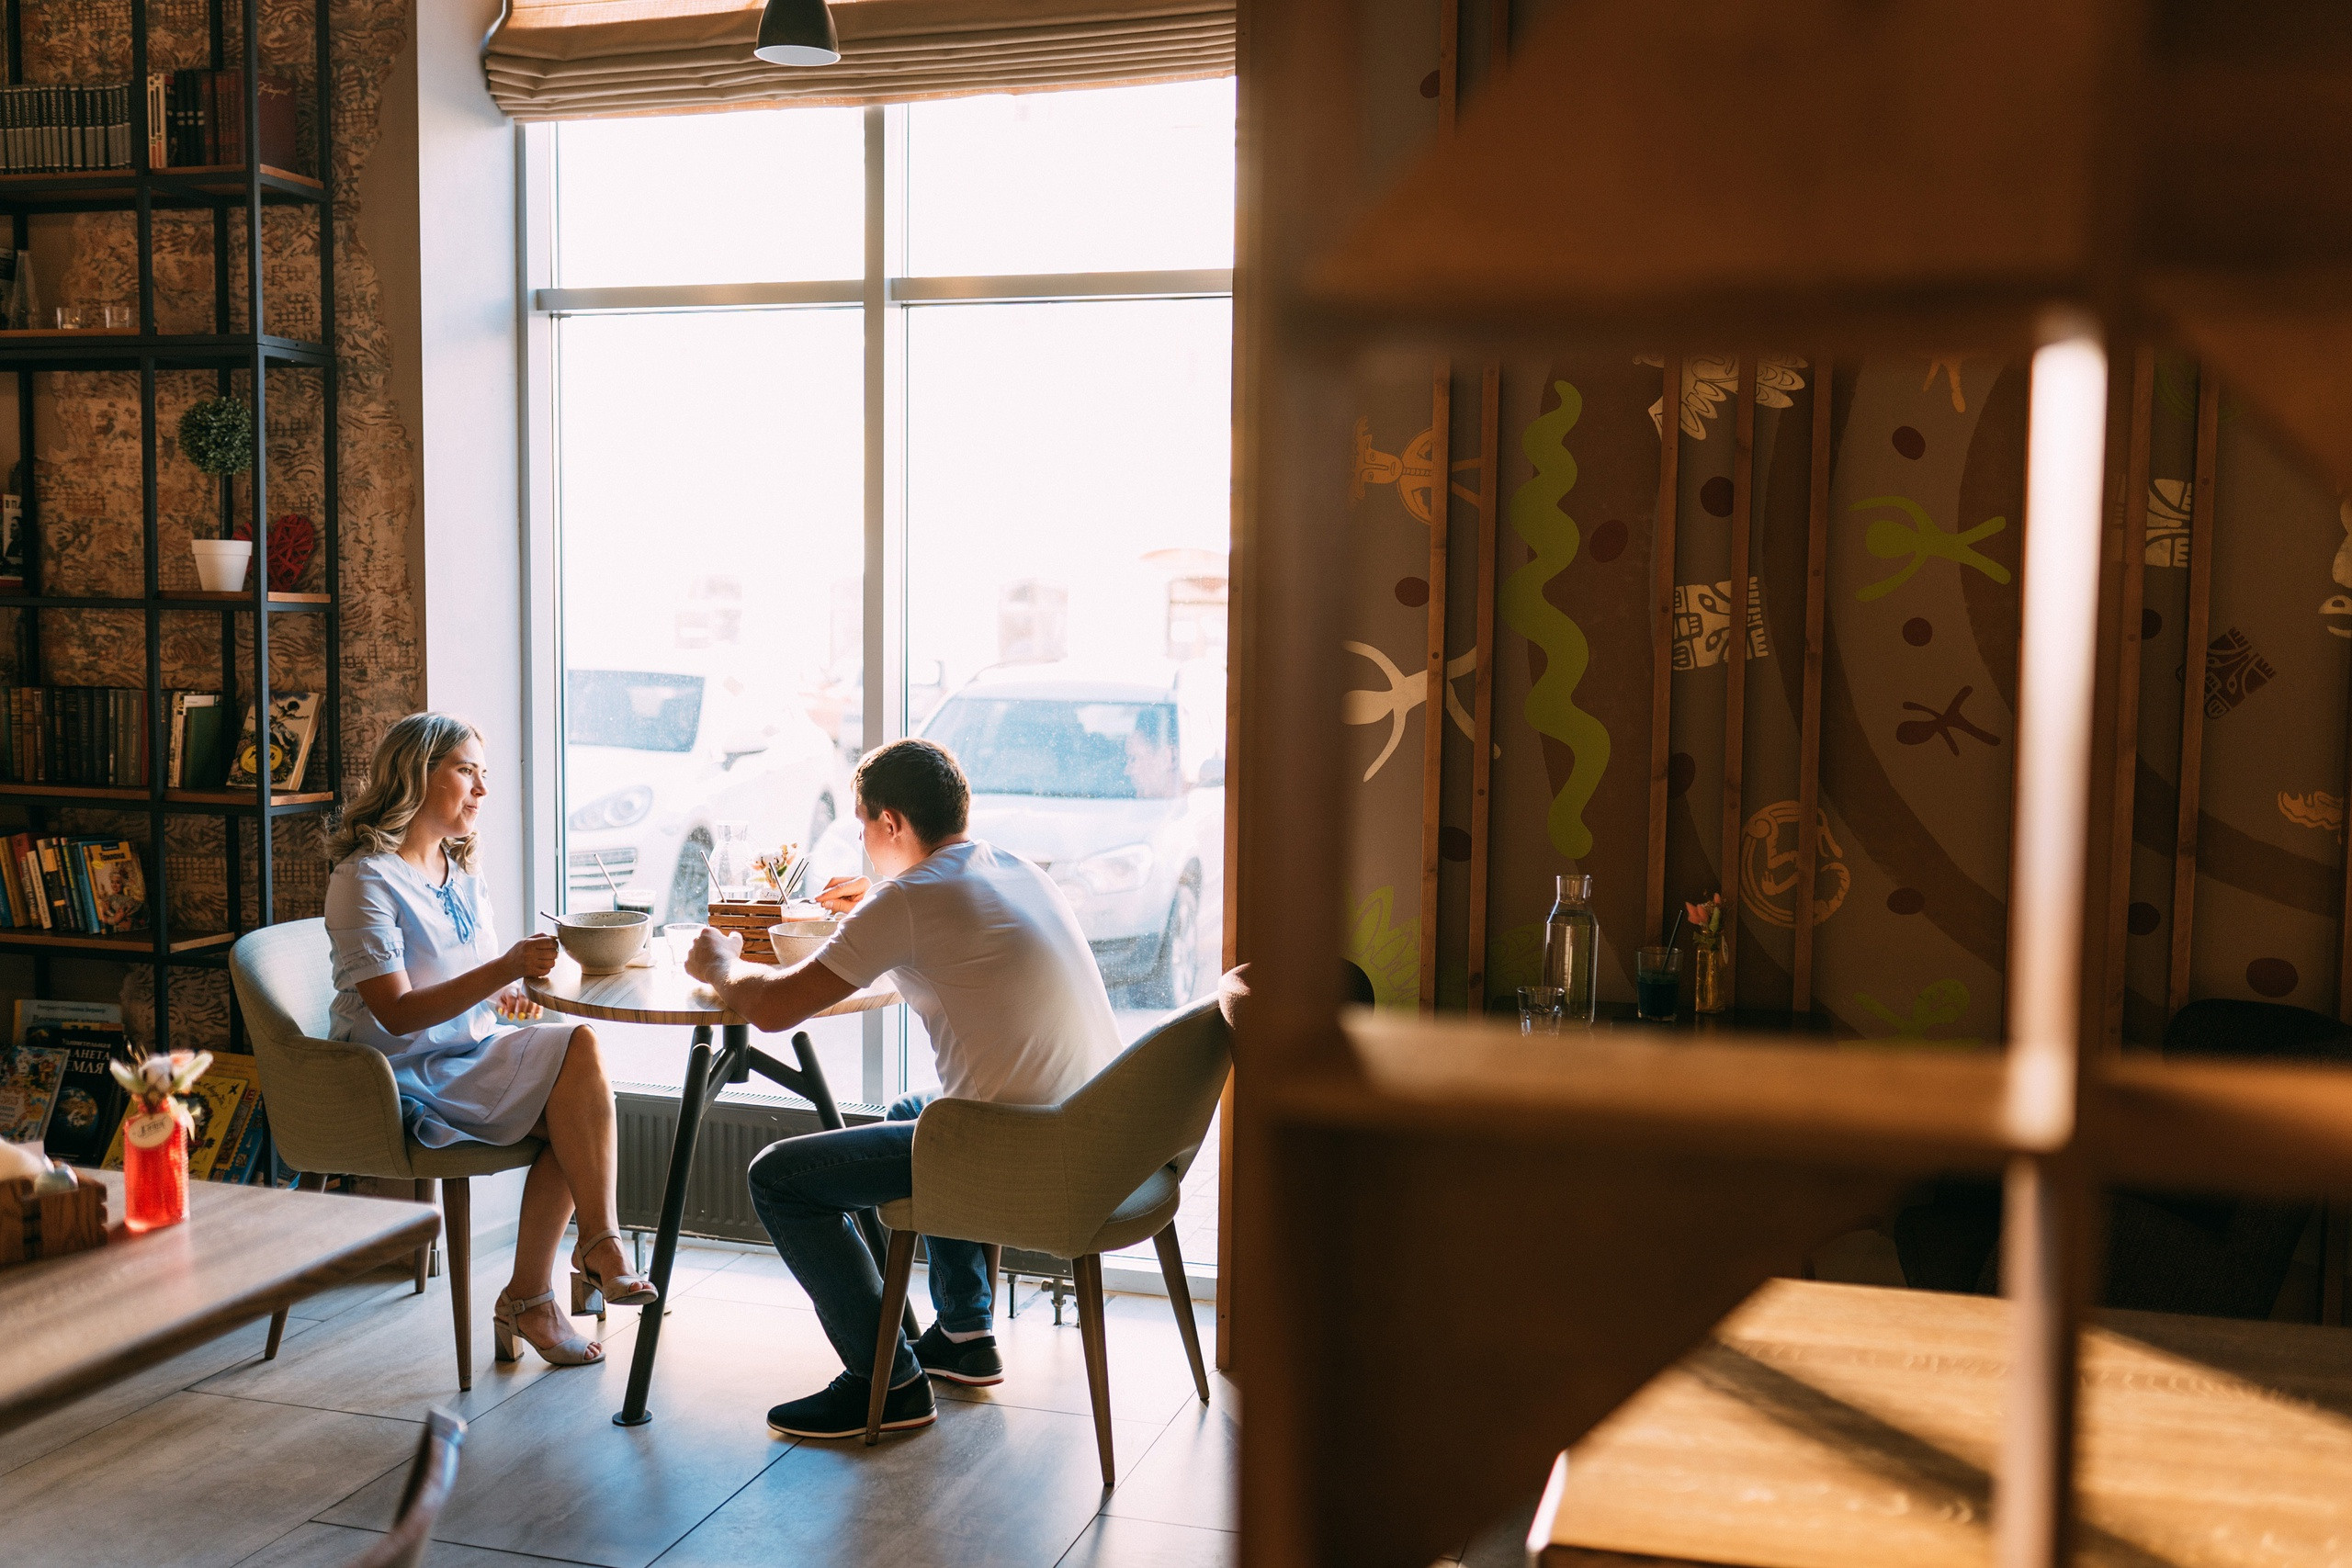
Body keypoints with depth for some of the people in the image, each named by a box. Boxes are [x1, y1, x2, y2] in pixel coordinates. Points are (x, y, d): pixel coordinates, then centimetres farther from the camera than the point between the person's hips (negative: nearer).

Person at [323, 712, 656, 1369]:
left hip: (473, 1054, 8)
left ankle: (529, 1298, -15)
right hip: (406, 1078, -8)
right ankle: (599, 1243, -18)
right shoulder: (365, 878, -11)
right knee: (581, 1048, -25)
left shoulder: (461, 871, 15)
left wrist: (511, 995, -4)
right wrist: (504, 970, -29)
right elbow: (397, 1013, -20)